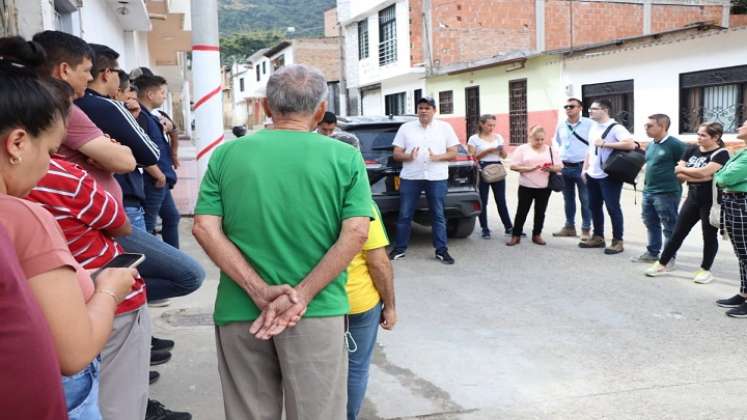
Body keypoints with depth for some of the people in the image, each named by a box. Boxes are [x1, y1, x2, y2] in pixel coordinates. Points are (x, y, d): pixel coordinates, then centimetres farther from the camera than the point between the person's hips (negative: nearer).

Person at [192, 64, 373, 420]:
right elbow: (355, 234, -10)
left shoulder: (226, 155, 3)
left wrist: (260, 292, -11)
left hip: (239, 311, 2)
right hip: (317, 312, -2)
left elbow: (204, 228, -5)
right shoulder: (345, 157, -1)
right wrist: (300, 297, -13)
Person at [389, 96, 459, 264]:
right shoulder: (406, 128, 8)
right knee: (404, 215, 3)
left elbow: (453, 153, 5)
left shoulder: (445, 127, 8)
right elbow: (396, 154, 6)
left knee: (438, 215, 3)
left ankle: (441, 250, 10)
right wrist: (408, 157, -16)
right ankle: (399, 249, 13)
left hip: (437, 178, 0)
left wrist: (437, 157, -14)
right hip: (410, 178, 1)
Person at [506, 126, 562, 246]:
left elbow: (560, 167, 7)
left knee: (540, 212, 9)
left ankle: (537, 235, 21)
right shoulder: (522, 149, 0)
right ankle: (516, 236, 10)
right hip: (526, 186, -2)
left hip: (544, 187, 2)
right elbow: (513, 166, -6)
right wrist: (530, 169, -17)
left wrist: (551, 168, -15)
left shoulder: (551, 150, 8)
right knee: (522, 211, 3)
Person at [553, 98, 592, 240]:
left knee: (585, 200, 0)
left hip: (582, 167, -5)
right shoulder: (561, 125, 8)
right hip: (565, 167, 5)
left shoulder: (588, 123, -8)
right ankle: (569, 227, 23)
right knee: (568, 199, 13)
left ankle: (586, 229, 7)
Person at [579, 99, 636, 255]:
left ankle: (617, 241, 6)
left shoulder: (615, 127, -13)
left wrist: (605, 143, -22)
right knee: (594, 207, 13)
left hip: (609, 176, -8)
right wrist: (585, 168, 13)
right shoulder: (593, 127, 12)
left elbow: (630, 144, -25)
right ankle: (598, 237, 25)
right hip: (592, 175, 8)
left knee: (612, 208, -2)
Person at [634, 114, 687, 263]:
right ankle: (652, 253, 29)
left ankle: (669, 257, 12)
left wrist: (675, 181, -9)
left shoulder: (675, 144, -14)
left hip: (667, 193, -8)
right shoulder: (650, 145, 11)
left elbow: (687, 165, -13)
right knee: (651, 224, 17)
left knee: (669, 227, 3)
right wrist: (647, 184, 13)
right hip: (648, 192, 8)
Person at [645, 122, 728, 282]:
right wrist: (700, 177, -15)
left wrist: (683, 169, -10)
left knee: (709, 235, 6)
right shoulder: (692, 150, 6)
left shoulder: (721, 154, -11)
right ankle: (662, 264, 18)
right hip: (693, 197, 6)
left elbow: (704, 172, -25)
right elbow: (679, 174, -2)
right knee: (678, 232, 9)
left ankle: (705, 270, 18)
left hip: (712, 201, -6)